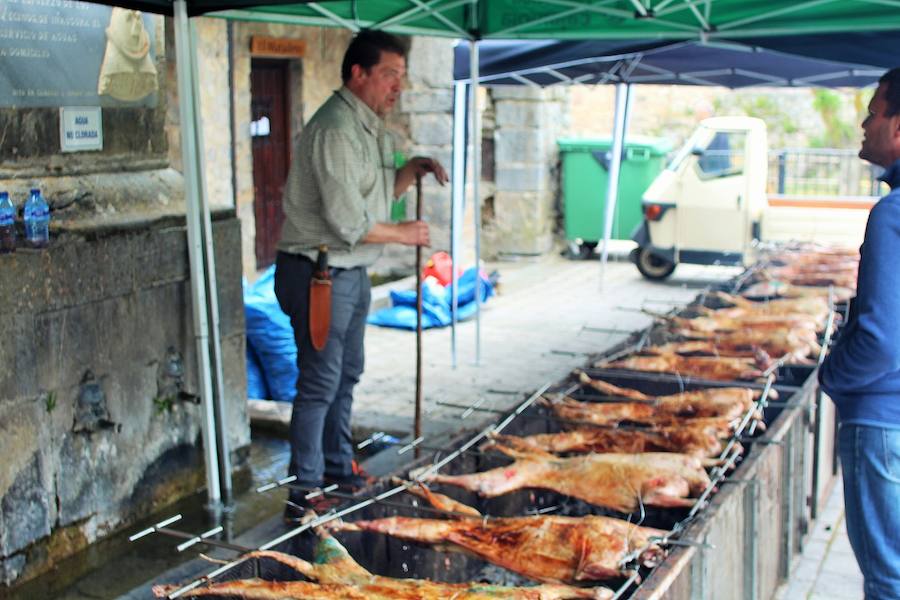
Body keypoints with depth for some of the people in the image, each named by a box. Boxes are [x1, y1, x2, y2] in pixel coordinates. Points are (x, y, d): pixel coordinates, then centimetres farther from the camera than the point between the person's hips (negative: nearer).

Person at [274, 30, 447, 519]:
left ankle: (338, 469, 34)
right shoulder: (336, 129, -21)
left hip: (353, 272, 10)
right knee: (320, 383, -4)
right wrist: (403, 234, -11)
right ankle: (304, 491, 7)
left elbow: (377, 195, 21)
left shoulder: (370, 128, 12)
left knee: (346, 375, 19)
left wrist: (412, 169, 5)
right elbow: (348, 221, -25)